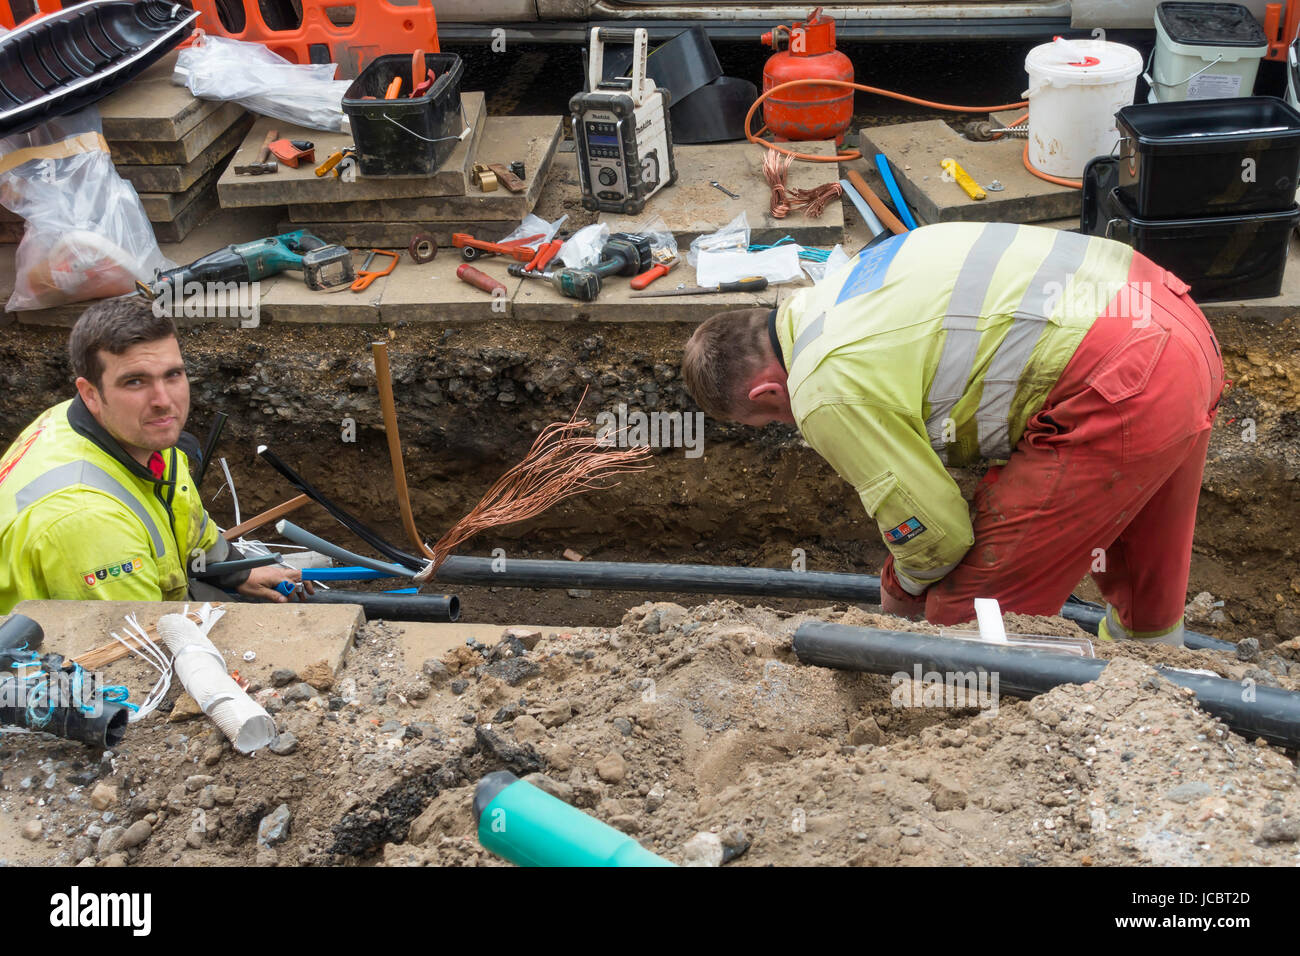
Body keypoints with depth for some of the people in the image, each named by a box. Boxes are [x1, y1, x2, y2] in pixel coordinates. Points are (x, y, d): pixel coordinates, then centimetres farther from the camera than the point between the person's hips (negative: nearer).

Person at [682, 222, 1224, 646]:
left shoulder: (829, 393, -13)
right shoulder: (838, 295, 17)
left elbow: (932, 527, -7)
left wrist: (903, 594, 16)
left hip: (1120, 389, -10)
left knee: (973, 613, 0)